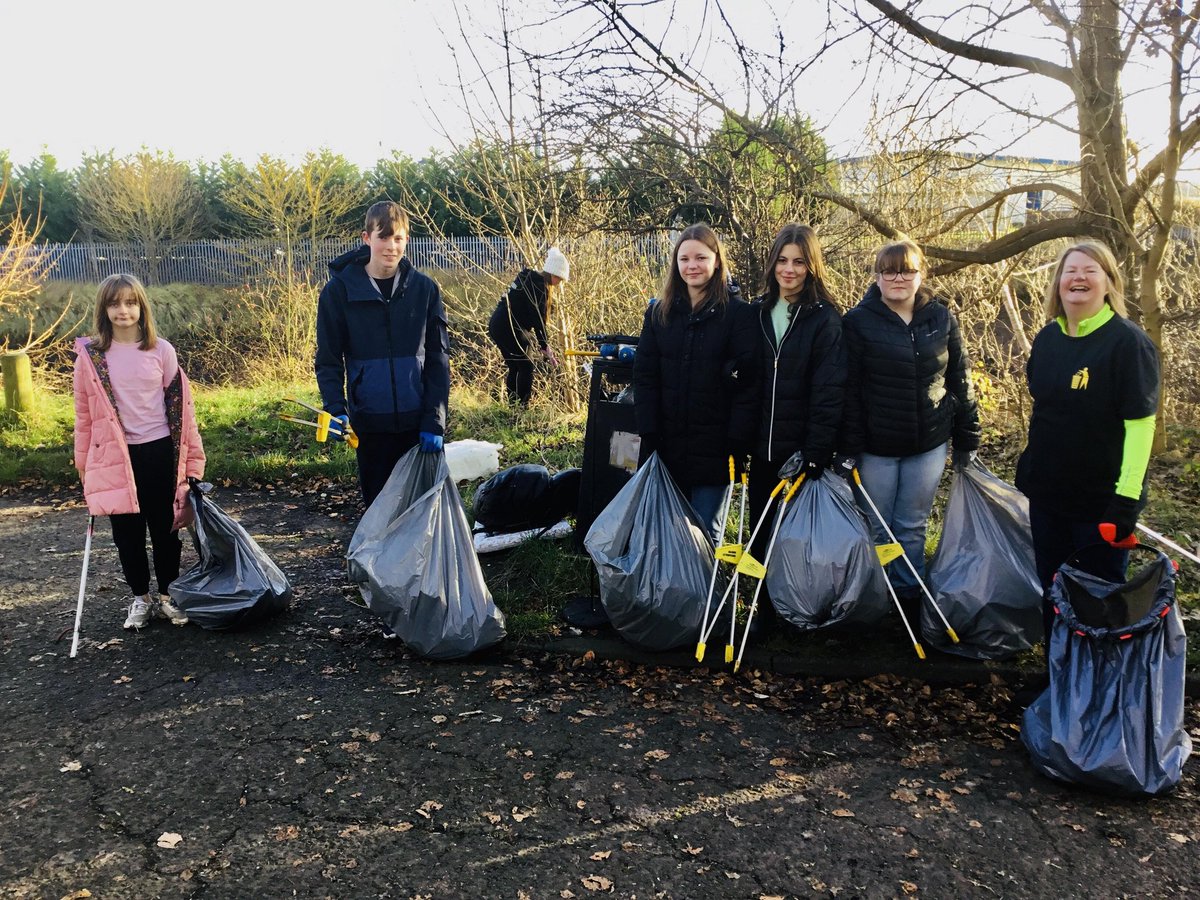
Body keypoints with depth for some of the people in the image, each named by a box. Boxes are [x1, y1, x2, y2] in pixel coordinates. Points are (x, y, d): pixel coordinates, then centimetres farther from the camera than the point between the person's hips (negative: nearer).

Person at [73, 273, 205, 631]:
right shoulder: (90, 356, -1)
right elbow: (84, 413, 5)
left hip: (159, 452, 0)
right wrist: (84, 463, 5)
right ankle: (140, 598, 26)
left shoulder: (161, 350, -1)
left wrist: (191, 454, 2)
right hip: (115, 457, 0)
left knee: (165, 527, 9)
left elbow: (180, 403, 3)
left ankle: (167, 596, 25)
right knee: (127, 530, 9)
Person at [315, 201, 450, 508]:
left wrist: (435, 420, -8)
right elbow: (328, 359, 1)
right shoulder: (339, 290, -3)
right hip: (370, 423, 0)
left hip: (419, 422, 1)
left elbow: (438, 358, -1)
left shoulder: (425, 289, -1)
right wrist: (336, 408, -14)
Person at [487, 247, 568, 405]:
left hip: (496, 325, 9)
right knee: (526, 367, 2)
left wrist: (542, 344, 18)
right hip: (510, 329, -9)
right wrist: (545, 347, -6)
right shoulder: (539, 286, -13)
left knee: (515, 368, 17)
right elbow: (538, 320, -13)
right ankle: (523, 407, 5)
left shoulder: (528, 278, 17)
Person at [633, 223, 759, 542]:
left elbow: (748, 383, -9)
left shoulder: (738, 313, -5)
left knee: (706, 532, 6)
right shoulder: (659, 311, 6)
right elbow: (644, 376, 4)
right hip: (667, 443, 4)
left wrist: (737, 443, -15)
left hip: (713, 447, -3)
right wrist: (649, 436, -5)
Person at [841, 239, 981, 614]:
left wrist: (967, 439, 8)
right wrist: (850, 447, -11)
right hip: (876, 445, -2)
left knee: (913, 526, 13)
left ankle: (910, 597, 27)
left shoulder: (942, 319, 3)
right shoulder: (858, 322, -7)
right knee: (877, 527, 9)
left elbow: (959, 382, 7)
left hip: (929, 443, 2)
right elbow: (849, 390, -9)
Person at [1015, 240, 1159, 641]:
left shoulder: (1128, 342, -15)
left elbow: (1140, 423, -17)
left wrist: (1127, 499, -21)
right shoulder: (1047, 338, 4)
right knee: (1051, 589, 18)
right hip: (1047, 494, 6)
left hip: (1101, 500, -6)